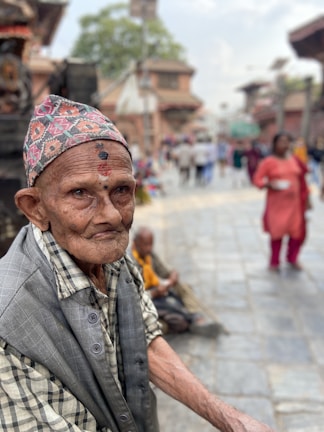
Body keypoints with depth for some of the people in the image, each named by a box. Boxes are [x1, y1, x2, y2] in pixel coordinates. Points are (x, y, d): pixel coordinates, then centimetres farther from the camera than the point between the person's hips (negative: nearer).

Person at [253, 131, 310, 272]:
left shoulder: (295, 160, 7)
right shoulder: (268, 162, -5)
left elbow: (302, 180, 14)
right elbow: (257, 180, -8)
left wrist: (306, 198, 14)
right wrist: (269, 184, -26)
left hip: (294, 202, 4)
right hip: (276, 203, -4)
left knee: (298, 232, 3)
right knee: (277, 231, 1)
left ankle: (292, 258, 26)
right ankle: (274, 262, 19)